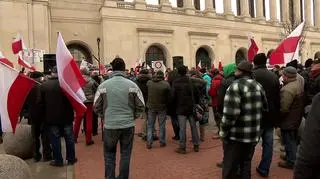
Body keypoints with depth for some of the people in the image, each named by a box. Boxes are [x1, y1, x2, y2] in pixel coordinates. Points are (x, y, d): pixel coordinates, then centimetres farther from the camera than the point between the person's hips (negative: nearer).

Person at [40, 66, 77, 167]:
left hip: (51, 117, 1)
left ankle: (58, 160, 19)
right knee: (69, 138, 11)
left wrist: (45, 114, 15)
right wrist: (71, 111, 9)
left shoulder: (44, 85, -4)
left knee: (55, 139, 11)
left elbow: (42, 103, 3)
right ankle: (71, 159, 21)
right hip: (66, 116, -1)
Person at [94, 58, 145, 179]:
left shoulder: (103, 85, -5)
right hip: (128, 125, 0)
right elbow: (141, 106, -2)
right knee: (125, 154, 14)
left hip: (110, 126, 0)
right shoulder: (132, 85, -5)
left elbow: (96, 107, 2)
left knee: (109, 154, 17)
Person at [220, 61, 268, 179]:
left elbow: (230, 114, -23)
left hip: (236, 135, -7)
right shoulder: (258, 86, 6)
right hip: (253, 134, 7)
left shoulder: (236, 86, -17)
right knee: (246, 164, 22)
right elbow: (265, 108, 13)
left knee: (230, 167, 7)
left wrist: (223, 132, -13)